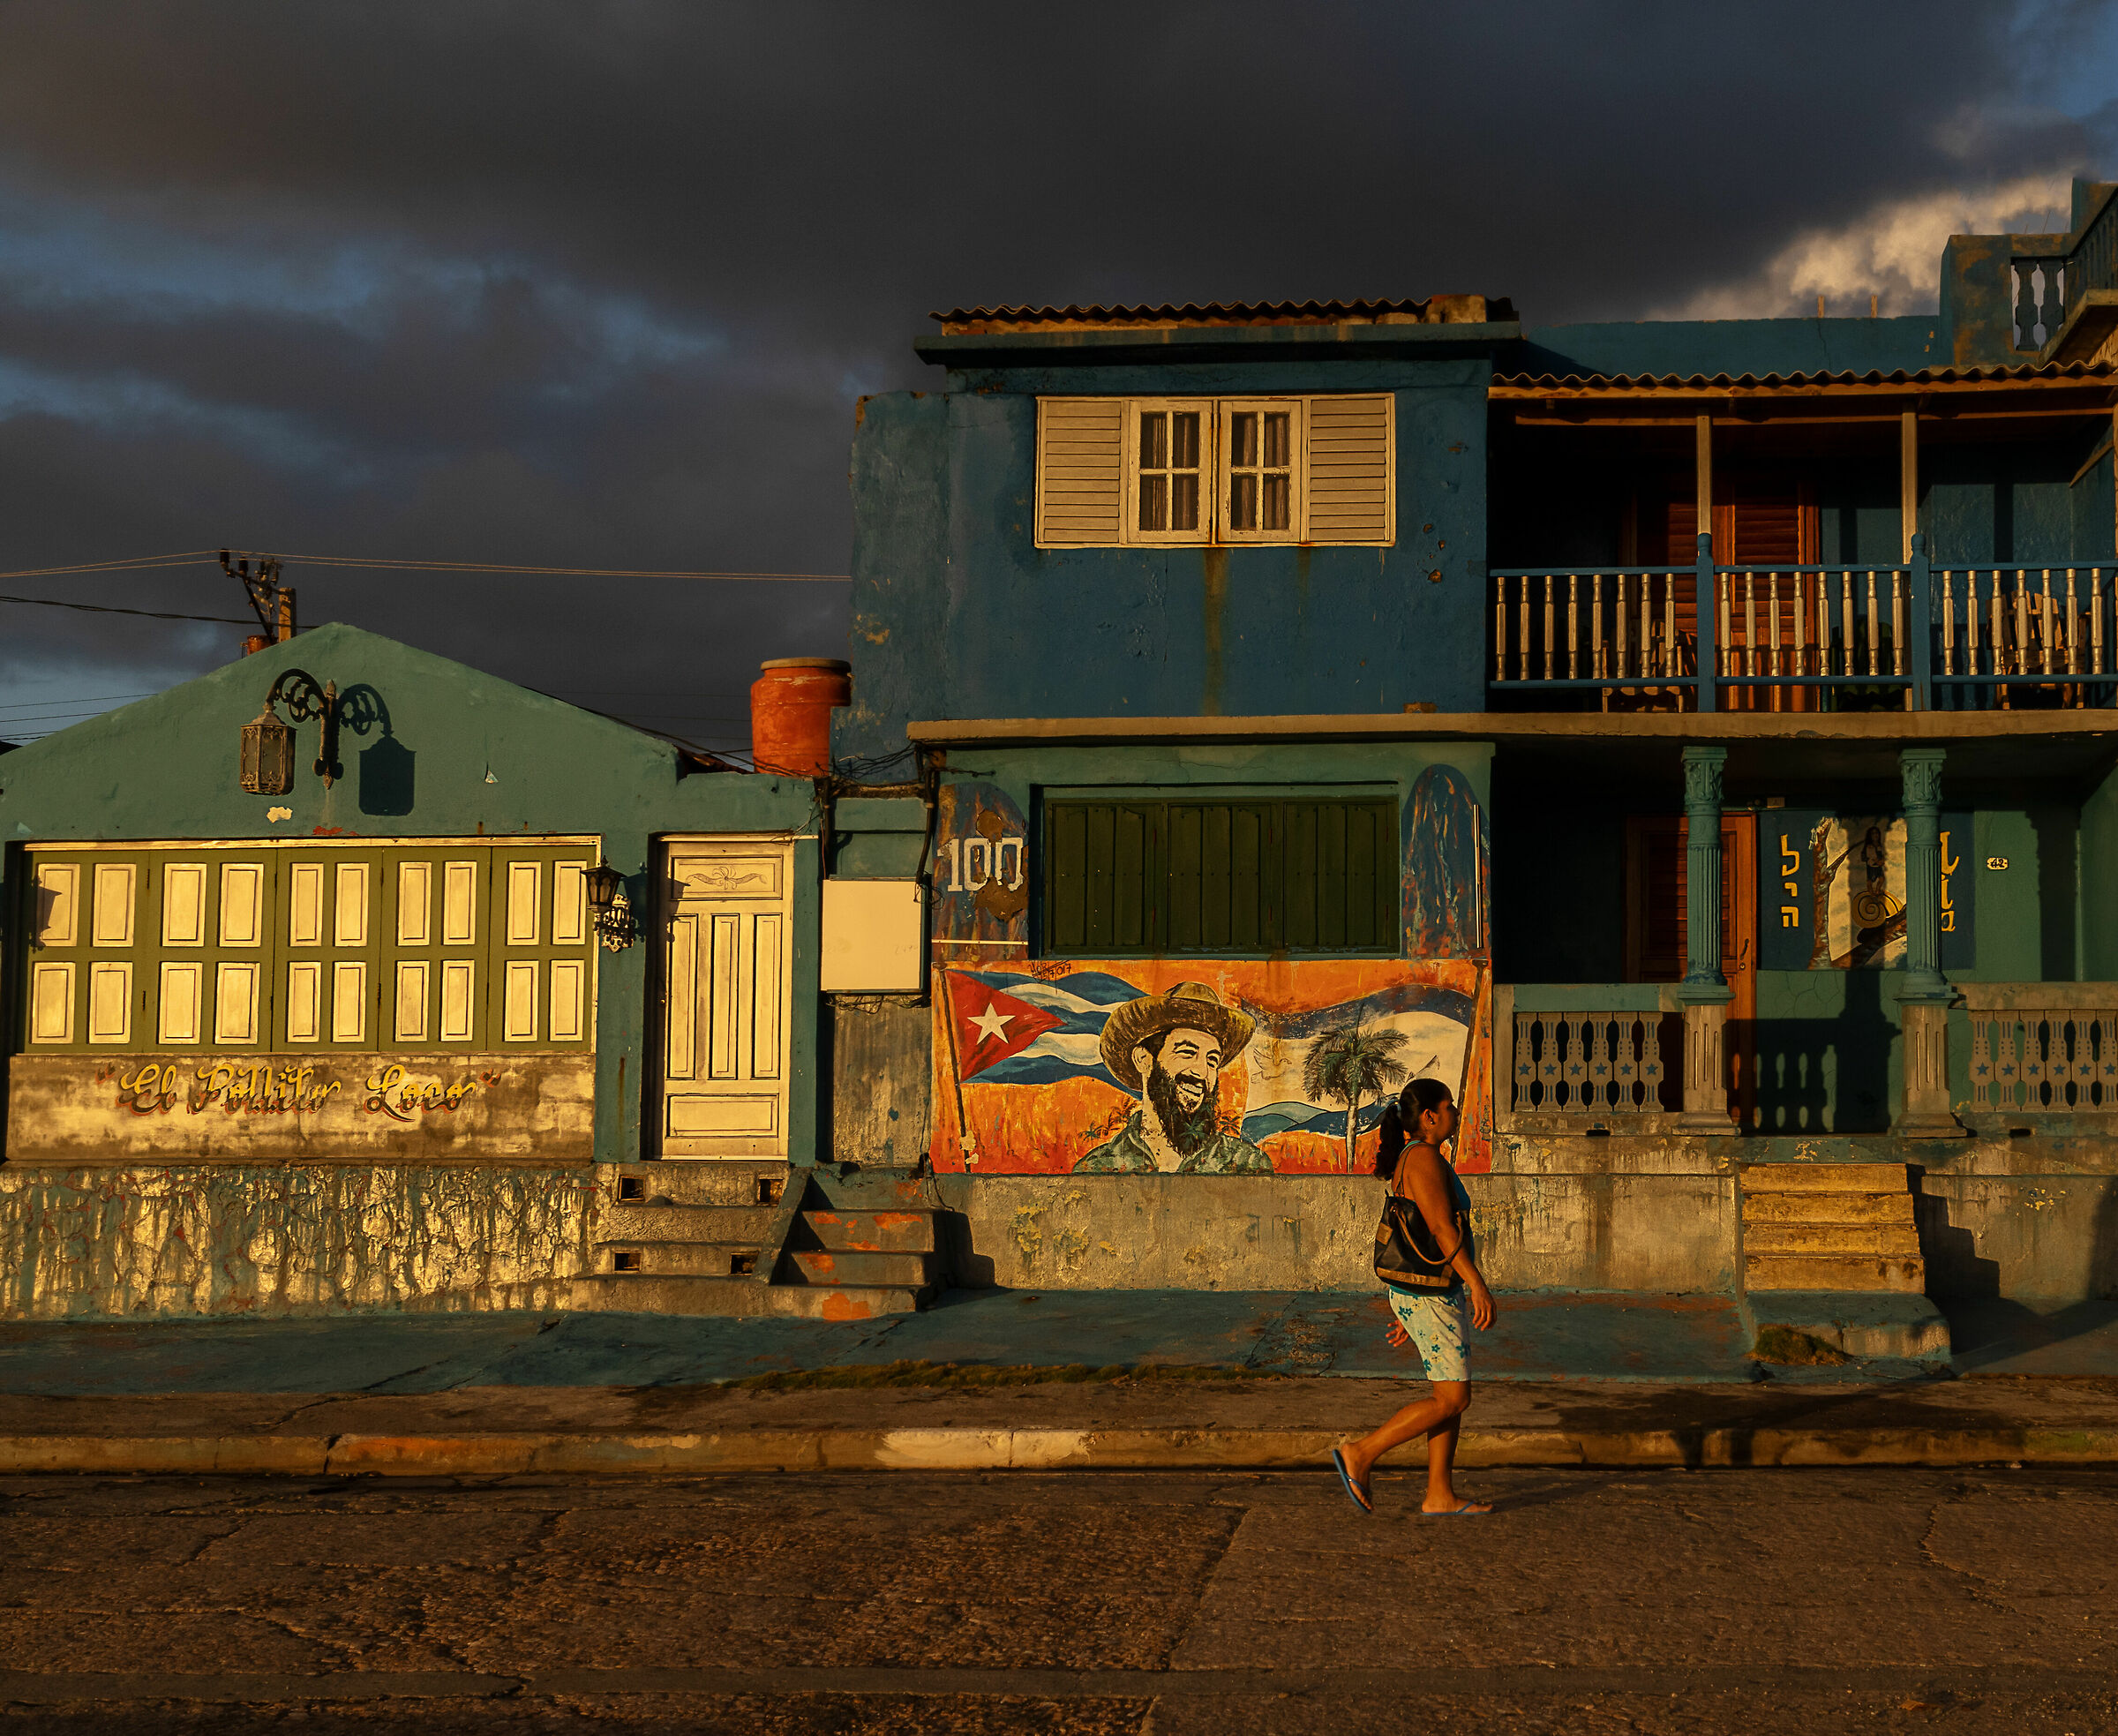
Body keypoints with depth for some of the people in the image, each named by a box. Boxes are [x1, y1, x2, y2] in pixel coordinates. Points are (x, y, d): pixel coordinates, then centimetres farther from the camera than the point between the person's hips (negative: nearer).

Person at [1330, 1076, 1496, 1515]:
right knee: (1452, 1399, -7)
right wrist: (1478, 1285, -25)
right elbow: (1441, 1228, -23)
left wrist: (1409, 1313, 22)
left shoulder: (1415, 1161, 16)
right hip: (1430, 1294, -10)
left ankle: (1440, 1496, 14)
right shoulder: (1423, 1158, -15)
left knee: (1453, 1396, 11)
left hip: (1423, 1293, 10)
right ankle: (1359, 1455, -5)